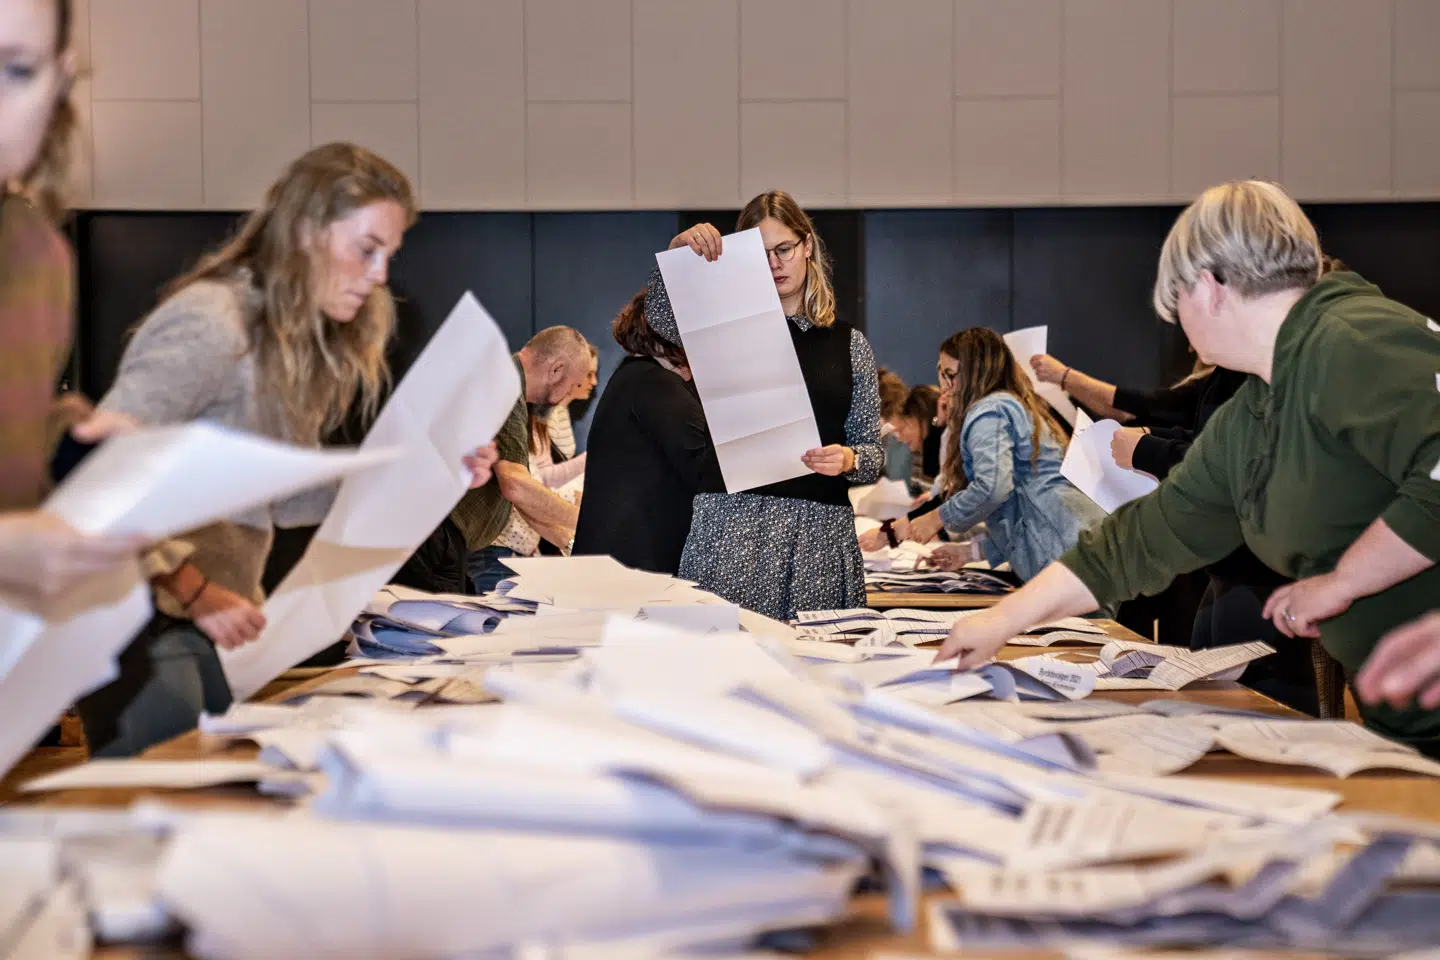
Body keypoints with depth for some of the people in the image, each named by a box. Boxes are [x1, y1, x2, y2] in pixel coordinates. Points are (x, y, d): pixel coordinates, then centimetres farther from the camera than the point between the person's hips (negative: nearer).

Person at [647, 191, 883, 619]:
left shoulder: (849, 344, 13)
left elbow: (873, 453, 11)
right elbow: (661, 314, -11)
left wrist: (849, 459, -9)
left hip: (820, 530, 2)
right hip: (732, 516, -1)